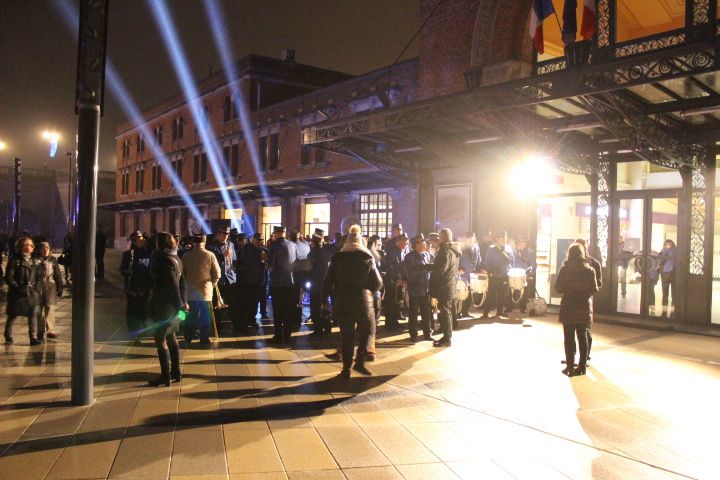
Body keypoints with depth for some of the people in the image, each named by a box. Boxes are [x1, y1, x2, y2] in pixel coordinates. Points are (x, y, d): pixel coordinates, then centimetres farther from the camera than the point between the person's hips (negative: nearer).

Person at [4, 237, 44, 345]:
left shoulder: (36, 261, 9)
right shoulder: (14, 260, -3)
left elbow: (39, 277, 12)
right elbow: (8, 277, -5)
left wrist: (37, 288, -1)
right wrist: (18, 288, -12)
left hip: (32, 292, 3)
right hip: (17, 293, -3)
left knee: (33, 314, -3)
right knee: (13, 315, 7)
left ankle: (34, 337, 1)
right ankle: (8, 336, 23)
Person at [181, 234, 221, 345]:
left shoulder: (186, 256, -5)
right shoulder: (210, 255, -10)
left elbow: (182, 272, 5)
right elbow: (217, 273, -7)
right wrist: (213, 283, 11)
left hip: (190, 291, 2)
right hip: (206, 290, -2)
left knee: (190, 315, 14)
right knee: (205, 316, 8)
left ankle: (188, 337, 21)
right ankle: (204, 339, 11)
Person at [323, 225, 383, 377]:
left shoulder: (337, 257, 1)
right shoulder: (367, 258, -2)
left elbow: (329, 280, -1)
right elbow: (378, 282, -2)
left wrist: (325, 298, 10)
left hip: (342, 300, 2)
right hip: (363, 300, -2)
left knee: (346, 334, 10)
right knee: (367, 329, 16)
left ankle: (346, 368, 11)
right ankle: (360, 362, 4)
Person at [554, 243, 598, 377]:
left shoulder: (564, 269, -8)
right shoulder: (589, 270, -3)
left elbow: (558, 288, -7)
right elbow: (594, 290, -2)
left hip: (568, 307, -2)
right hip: (584, 307, 2)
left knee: (569, 337, 4)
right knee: (582, 336, 11)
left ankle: (570, 367, 4)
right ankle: (582, 366, 14)